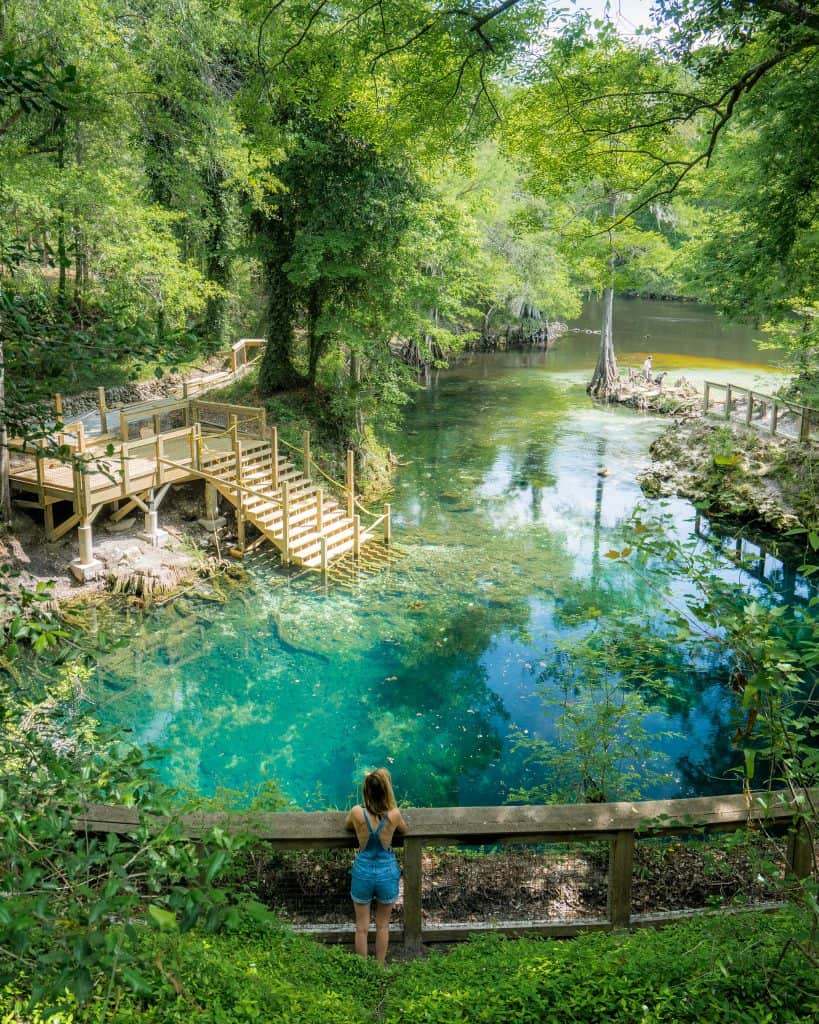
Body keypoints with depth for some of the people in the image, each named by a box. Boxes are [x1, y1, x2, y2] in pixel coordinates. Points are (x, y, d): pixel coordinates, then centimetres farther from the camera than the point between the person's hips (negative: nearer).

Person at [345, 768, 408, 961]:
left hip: (363, 872, 0)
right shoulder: (394, 814, -21)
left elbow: (347, 825, 4)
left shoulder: (357, 813, -21)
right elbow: (404, 829, 3)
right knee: (383, 925, 22)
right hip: (387, 873, 0)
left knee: (362, 927, 19)